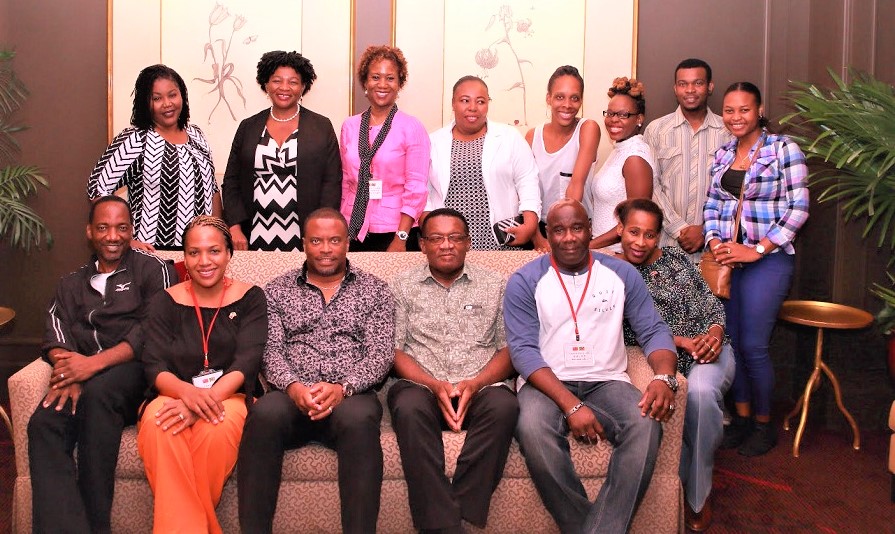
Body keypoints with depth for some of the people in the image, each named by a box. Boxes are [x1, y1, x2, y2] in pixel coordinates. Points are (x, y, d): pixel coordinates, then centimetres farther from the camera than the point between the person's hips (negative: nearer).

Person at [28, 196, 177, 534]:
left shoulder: (153, 270, 10)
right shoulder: (72, 284, 27)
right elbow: (56, 334, 10)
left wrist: (94, 364, -17)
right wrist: (68, 370, -14)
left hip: (132, 372, -4)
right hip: (83, 380, 4)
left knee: (98, 390, -35)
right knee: (43, 424, -26)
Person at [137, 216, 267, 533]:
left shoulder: (249, 298, 4)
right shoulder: (166, 302, 8)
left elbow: (247, 362, -9)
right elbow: (154, 366, -3)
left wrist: (207, 397, -28)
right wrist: (188, 391, -27)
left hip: (229, 396, -1)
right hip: (176, 396, 2)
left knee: (219, 427, -35)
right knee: (157, 424, -33)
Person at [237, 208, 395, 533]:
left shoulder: (374, 291, 15)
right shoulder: (277, 291, 18)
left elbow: (381, 353, 4)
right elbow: (271, 350, 7)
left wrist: (342, 388, -15)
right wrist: (293, 386, -15)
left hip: (352, 395, -1)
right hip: (292, 396, 1)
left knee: (359, 420, -36)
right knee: (264, 414, -33)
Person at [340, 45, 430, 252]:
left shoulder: (412, 128, -6)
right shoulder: (349, 126, 6)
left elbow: (416, 189, -8)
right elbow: (346, 182, 11)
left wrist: (400, 239, -13)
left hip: (392, 232, -3)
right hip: (354, 231, 3)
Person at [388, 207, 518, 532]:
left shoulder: (494, 286, 16)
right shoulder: (403, 286, 15)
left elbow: (508, 349, 9)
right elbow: (394, 350, 6)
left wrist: (474, 385, -10)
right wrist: (435, 385, -11)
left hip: (480, 387, 1)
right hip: (422, 386, 0)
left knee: (503, 405, -33)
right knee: (409, 407, -34)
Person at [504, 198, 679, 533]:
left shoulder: (622, 274, 10)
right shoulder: (525, 282, 1)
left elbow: (653, 331, 6)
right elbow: (523, 350, -8)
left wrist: (664, 377, -18)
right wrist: (571, 404, -21)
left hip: (607, 383, 2)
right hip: (547, 385, -2)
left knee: (646, 425, -30)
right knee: (532, 430, -35)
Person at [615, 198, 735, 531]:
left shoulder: (675, 257, 10)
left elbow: (711, 302, 11)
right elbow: (630, 332, -5)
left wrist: (715, 333, -11)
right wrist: (681, 342, -14)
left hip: (709, 350, 1)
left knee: (700, 392, -33)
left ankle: (698, 493, -12)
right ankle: (686, 484, -7)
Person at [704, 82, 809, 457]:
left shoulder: (783, 149, -6)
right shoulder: (723, 154, 10)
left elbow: (798, 208, -10)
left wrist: (757, 250, -14)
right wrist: (714, 242, -3)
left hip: (767, 258, -5)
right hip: (725, 258, 5)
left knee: (753, 346, -4)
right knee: (730, 340, 8)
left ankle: (764, 425, 16)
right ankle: (741, 416, 24)